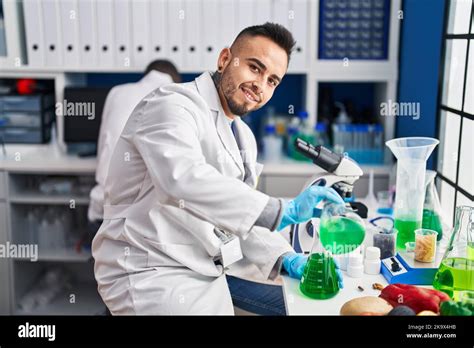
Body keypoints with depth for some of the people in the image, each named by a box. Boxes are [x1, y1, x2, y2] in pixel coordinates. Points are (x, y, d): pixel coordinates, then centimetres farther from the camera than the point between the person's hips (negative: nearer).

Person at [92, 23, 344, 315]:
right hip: (152, 275, -8)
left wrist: (285, 259, -5)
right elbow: (185, 179, -33)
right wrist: (285, 211, -36)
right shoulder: (173, 104, -14)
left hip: (211, 270, 9)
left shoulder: (244, 138, 14)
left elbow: (238, 217, 11)